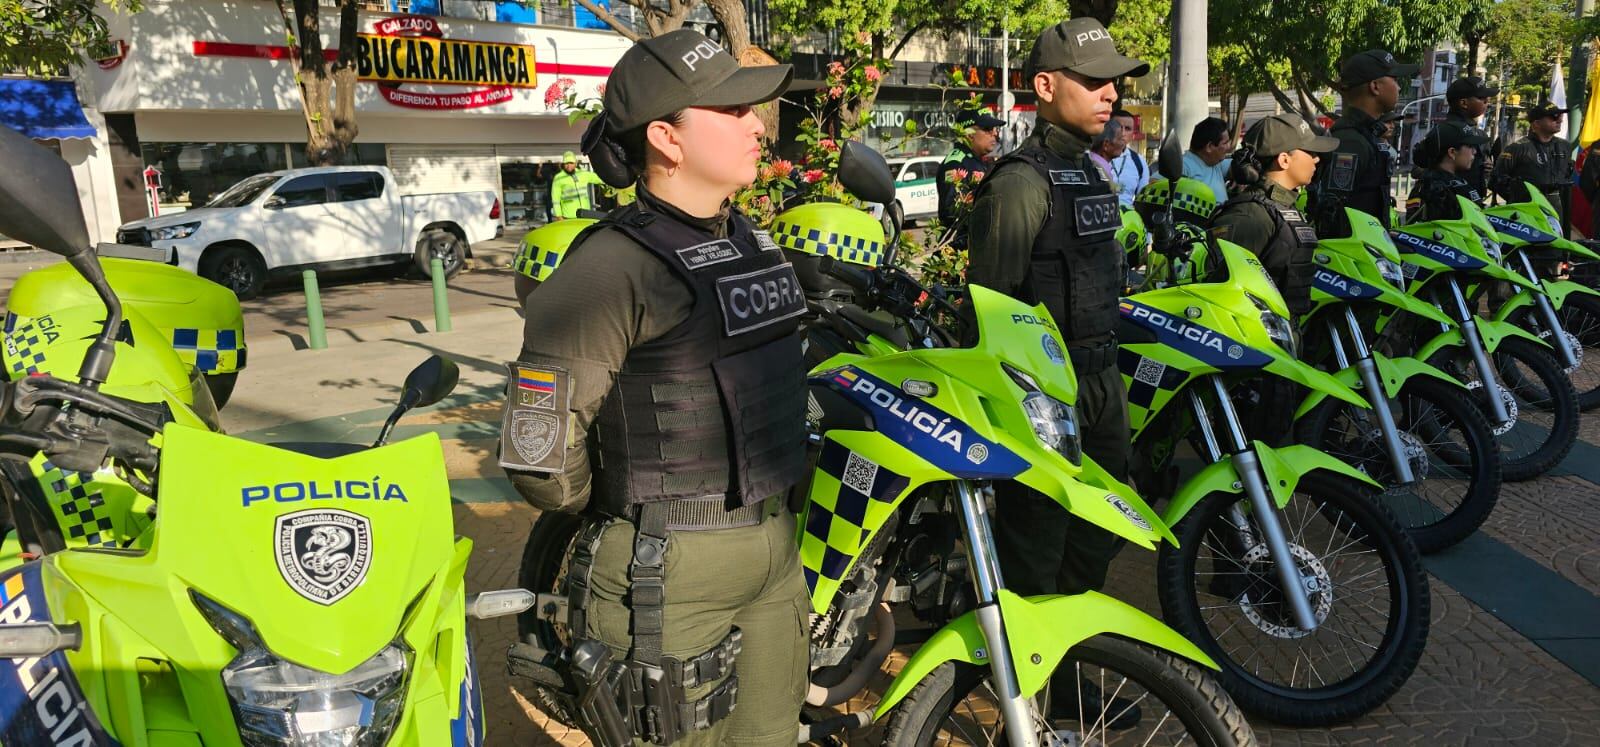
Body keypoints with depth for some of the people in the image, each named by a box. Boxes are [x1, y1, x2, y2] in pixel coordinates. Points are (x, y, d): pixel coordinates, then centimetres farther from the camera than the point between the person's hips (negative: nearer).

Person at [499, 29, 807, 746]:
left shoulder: (754, 241, 9)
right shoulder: (611, 268, -18)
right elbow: (541, 455, -18)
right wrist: (623, 509, -1)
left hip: (776, 551, 8)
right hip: (671, 571, -8)